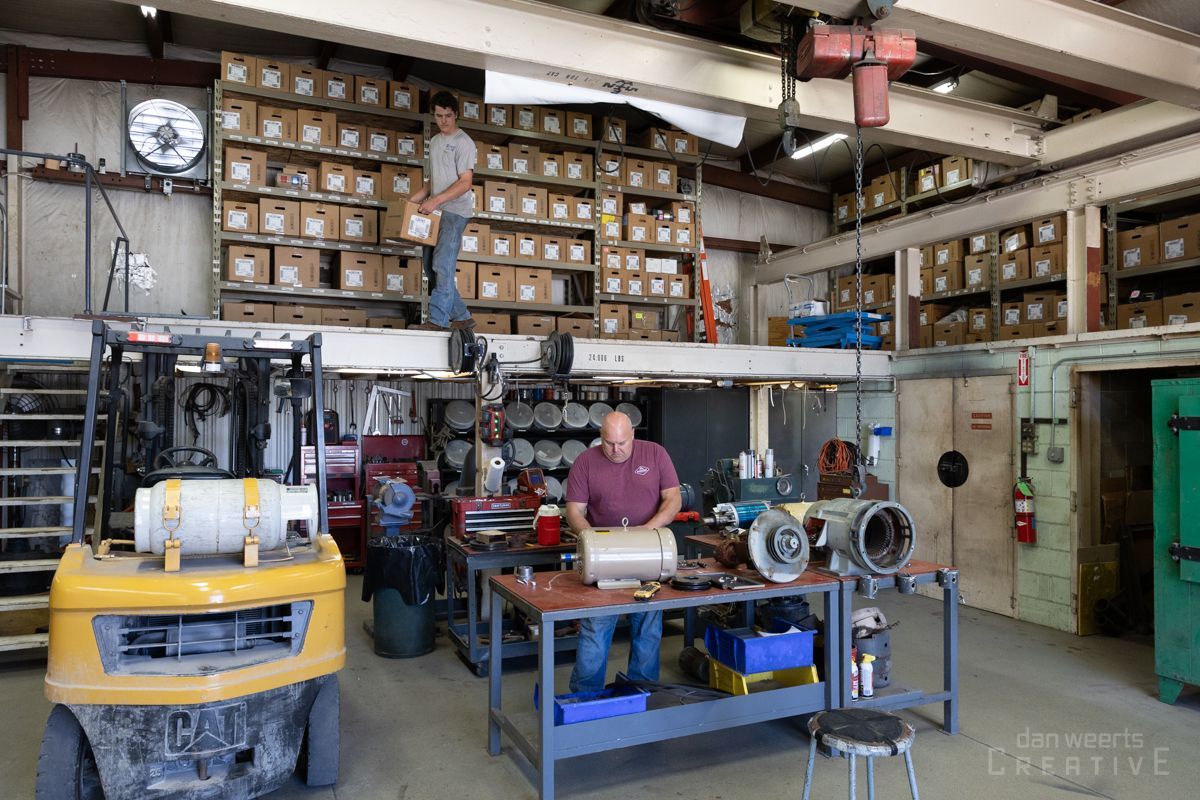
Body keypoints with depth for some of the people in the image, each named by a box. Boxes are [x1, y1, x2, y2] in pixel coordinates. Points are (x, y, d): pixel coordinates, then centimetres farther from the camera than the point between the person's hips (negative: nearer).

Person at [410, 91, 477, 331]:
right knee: (431, 265, 7)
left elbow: (465, 183, -14)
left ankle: (438, 319, -17)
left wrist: (436, 200, -22)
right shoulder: (435, 141, 19)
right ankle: (461, 316, 12)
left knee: (442, 264, -17)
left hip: (455, 211, -9)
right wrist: (414, 200, 13)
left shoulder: (463, 142, -6)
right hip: (435, 212, 9)